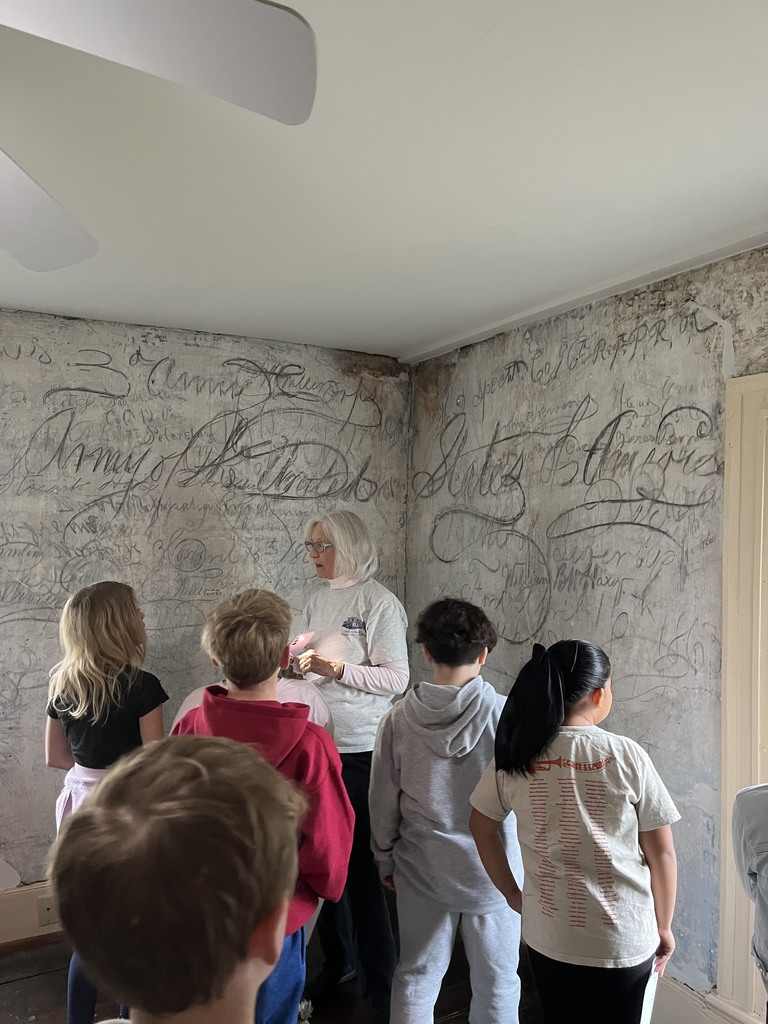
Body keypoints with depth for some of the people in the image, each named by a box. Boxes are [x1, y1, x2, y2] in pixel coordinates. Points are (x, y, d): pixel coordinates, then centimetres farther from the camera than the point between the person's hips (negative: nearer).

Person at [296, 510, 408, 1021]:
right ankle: (335, 962, 35)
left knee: (360, 865, -2)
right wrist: (295, 661, -1)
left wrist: (338, 668, -22)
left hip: (359, 751, -7)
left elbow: (396, 678, -13)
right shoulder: (319, 601, 10)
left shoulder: (379, 602, -10)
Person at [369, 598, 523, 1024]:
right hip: (493, 870, -1)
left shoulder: (399, 718, -11)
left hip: (422, 870, 2)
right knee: (496, 983, 17)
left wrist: (386, 860, 13)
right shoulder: (505, 715, -18)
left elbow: (383, 801, -2)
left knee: (416, 975, 19)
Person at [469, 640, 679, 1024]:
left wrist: (512, 894, 14)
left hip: (548, 936, 2)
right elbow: (662, 854, -8)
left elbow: (481, 826, 4)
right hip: (624, 937, -2)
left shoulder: (516, 755, -7)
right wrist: (663, 926, 5)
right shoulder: (627, 756, -14)